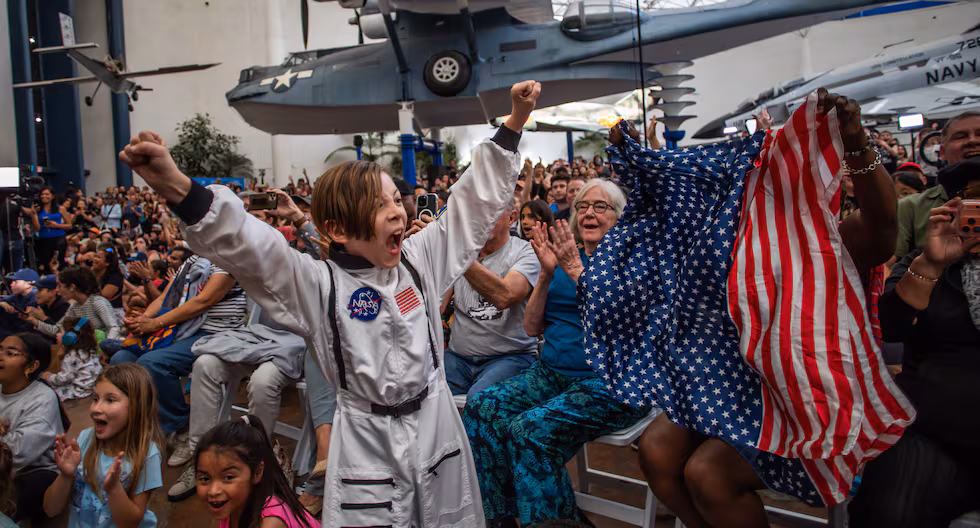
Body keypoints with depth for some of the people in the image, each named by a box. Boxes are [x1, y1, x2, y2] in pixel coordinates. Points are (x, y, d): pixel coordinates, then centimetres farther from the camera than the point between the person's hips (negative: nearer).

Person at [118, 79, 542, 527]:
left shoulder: (420, 260, 2)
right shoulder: (318, 285, -10)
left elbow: (476, 200, 5)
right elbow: (243, 244, -23)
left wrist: (513, 124, 4)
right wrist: (176, 188, -39)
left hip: (437, 425, 4)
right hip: (367, 443, -3)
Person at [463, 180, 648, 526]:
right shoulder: (564, 255, 13)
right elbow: (532, 327, 9)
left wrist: (576, 270, -18)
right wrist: (547, 274, -3)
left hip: (609, 381, -6)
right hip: (553, 372, 6)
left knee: (531, 429, -28)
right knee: (480, 408, -15)